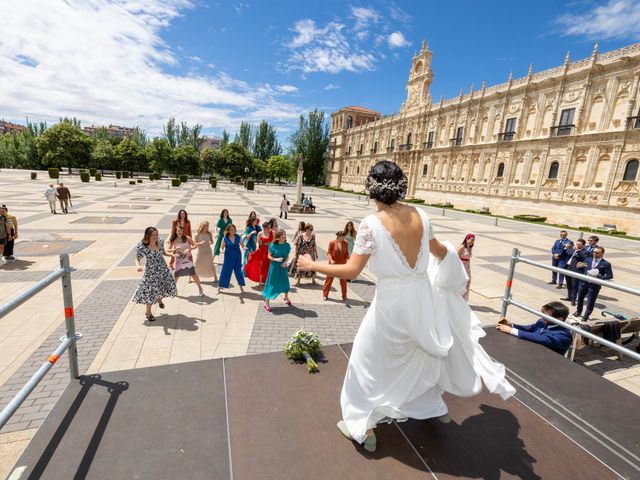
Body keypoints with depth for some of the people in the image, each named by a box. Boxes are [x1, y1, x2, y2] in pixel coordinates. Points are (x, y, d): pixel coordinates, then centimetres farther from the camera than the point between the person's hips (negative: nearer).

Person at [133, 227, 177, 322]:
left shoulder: (160, 242, -7)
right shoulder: (141, 247, -19)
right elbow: (137, 259, -10)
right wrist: (138, 266, -29)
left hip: (163, 269, 5)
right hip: (151, 271, -4)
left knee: (169, 287, 10)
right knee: (151, 291, -3)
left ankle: (159, 299, 45)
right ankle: (148, 312, 20)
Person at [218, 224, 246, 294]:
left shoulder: (238, 237, -3)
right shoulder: (225, 238, -8)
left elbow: (242, 245, 5)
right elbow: (221, 248, -3)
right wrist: (222, 251, -25)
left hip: (237, 256, 2)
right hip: (229, 257, -1)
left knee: (238, 271, 8)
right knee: (225, 271, 4)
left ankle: (241, 287, 20)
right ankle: (219, 287, 18)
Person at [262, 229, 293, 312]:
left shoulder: (287, 245, -4)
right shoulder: (273, 245, -14)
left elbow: (287, 256, 6)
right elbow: (269, 256, -7)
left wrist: (285, 262, -13)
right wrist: (276, 259, -24)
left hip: (283, 267, 4)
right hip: (274, 267, -4)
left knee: (285, 282, 15)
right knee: (272, 284, 1)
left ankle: (286, 298, 45)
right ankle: (267, 303, 14)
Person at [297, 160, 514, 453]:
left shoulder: (371, 224, -20)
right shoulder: (420, 216, -4)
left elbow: (351, 271, -19)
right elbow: (440, 252, 13)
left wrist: (312, 265, -6)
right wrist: (451, 252, 37)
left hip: (392, 301, -5)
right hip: (422, 296, 6)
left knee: (368, 359, 15)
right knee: (423, 351, 30)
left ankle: (364, 427, 30)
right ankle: (436, 405, 53)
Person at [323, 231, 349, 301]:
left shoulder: (345, 243, -1)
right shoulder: (332, 243, -10)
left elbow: (347, 253, 6)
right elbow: (329, 252, -6)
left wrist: (347, 259, -12)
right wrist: (331, 260, -22)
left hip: (342, 264, 2)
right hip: (333, 264, -2)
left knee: (343, 280, 8)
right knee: (329, 279, 8)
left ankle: (344, 296, 22)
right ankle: (325, 294, 22)